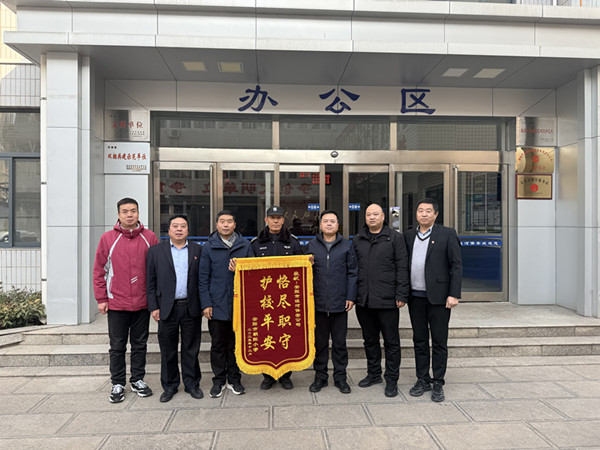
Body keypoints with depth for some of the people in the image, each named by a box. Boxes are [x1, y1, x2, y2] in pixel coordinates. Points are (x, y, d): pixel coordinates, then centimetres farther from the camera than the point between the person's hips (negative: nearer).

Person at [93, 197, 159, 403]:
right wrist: (101, 298, -1)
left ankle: (138, 380, 27)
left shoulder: (149, 237, 1)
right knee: (117, 347, 10)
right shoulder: (108, 238, -1)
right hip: (116, 303, -1)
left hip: (142, 303, 1)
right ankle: (118, 384, 24)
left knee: (140, 345, 13)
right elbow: (99, 270, 2)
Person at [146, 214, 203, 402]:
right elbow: (151, 281, 4)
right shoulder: (156, 251, 5)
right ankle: (169, 386, 26)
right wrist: (154, 307, -2)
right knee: (168, 350, 10)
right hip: (167, 308, 0)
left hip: (191, 308, 0)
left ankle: (192, 383, 24)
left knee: (191, 348, 9)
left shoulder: (198, 250, 6)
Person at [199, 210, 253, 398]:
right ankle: (219, 380, 25)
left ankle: (234, 379, 27)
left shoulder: (245, 245, 2)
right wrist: (206, 304, -5)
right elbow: (203, 278, 0)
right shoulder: (209, 247, 1)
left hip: (239, 305, 1)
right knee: (218, 346, 10)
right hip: (216, 306, 0)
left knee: (236, 345, 11)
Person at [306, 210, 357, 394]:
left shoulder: (346, 245, 3)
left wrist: (351, 297, -3)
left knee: (340, 343, 9)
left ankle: (340, 377, 24)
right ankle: (320, 376, 25)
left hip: (340, 303, -1)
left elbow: (352, 273, 3)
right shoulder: (312, 245, 6)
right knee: (319, 342, 11)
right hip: (318, 303, 1)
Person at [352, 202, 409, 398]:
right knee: (370, 339, 16)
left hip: (387, 300, -4)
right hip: (363, 300, 4)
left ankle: (391, 380, 19)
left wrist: (401, 295, -10)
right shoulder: (357, 239, 12)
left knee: (391, 341, 5)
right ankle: (373, 374, 32)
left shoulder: (395, 238, 0)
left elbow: (402, 268, -4)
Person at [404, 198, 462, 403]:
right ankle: (422, 380, 24)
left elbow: (457, 265, -4)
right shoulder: (408, 236, 10)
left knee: (439, 342, 5)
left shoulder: (447, 234, -1)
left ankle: (438, 384, 17)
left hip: (438, 297, -3)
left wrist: (454, 294, -11)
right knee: (419, 341, 12)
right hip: (415, 297, 4)